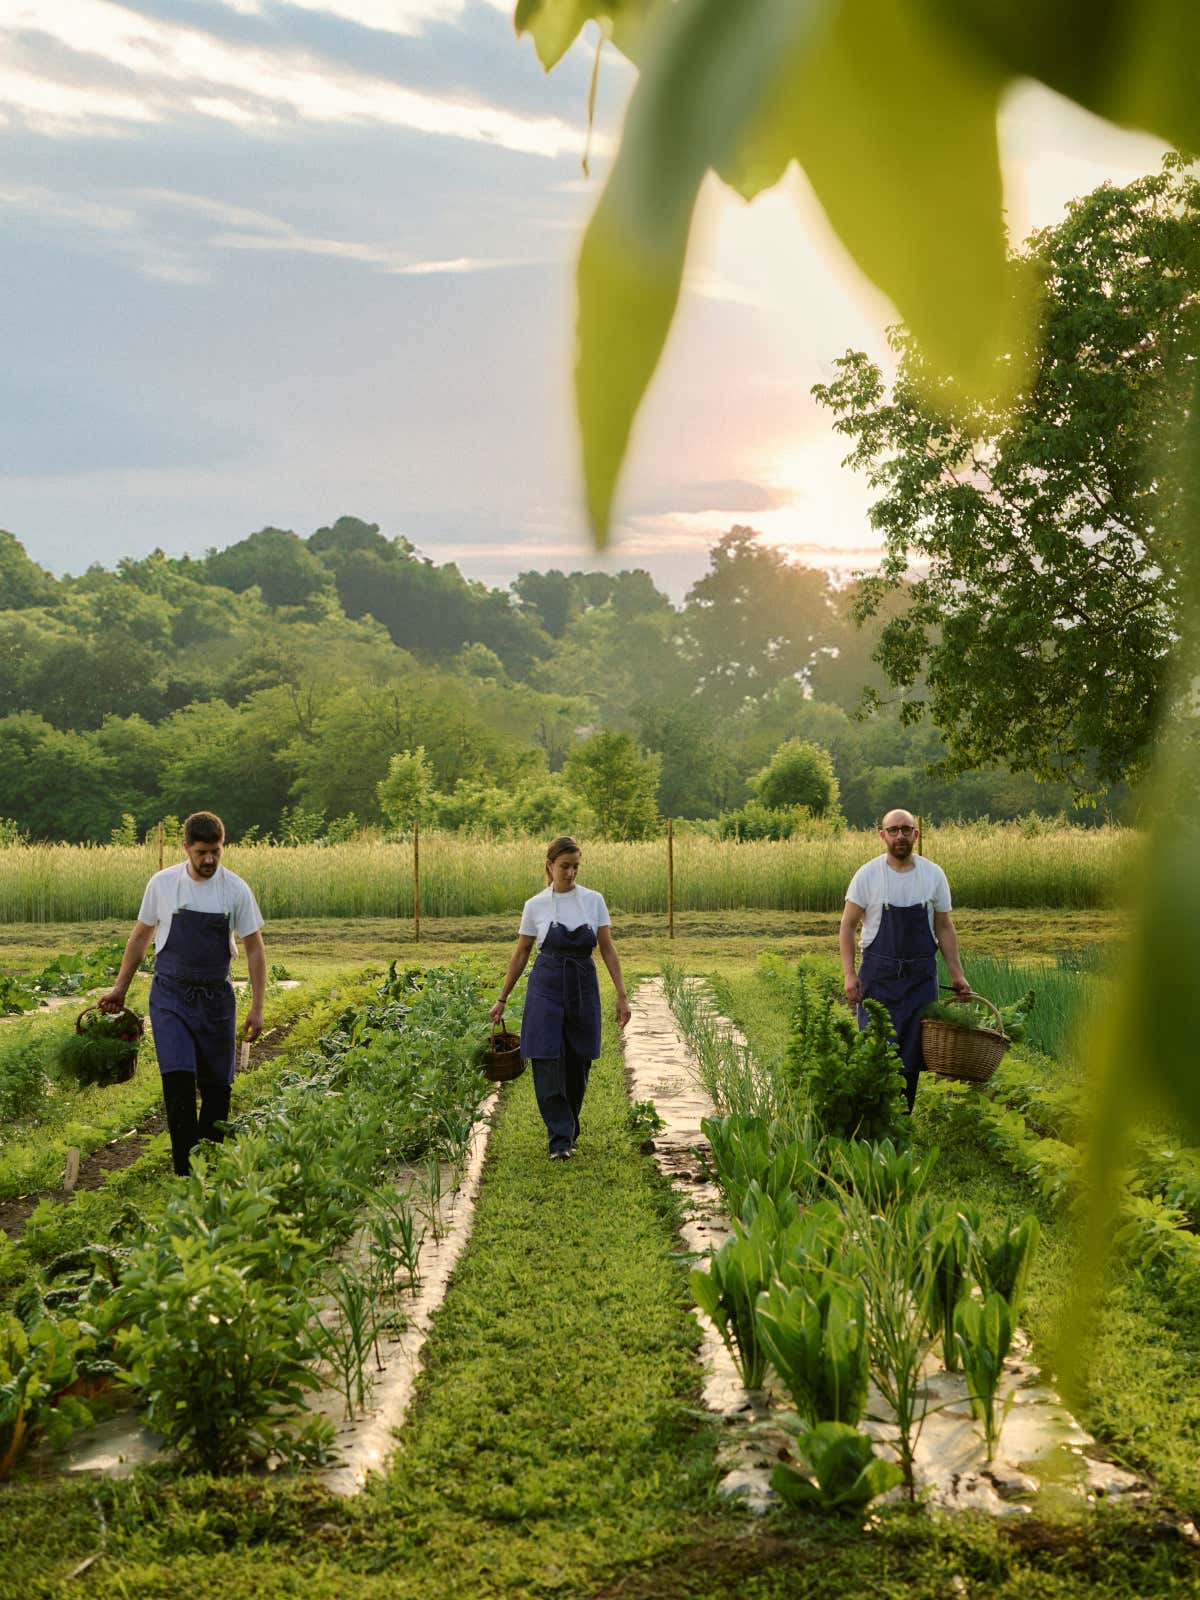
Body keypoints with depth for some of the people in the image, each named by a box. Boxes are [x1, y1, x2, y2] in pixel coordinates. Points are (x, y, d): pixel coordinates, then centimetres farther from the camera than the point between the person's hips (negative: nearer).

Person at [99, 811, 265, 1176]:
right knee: (178, 1079, -13)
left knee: (217, 1085, 5)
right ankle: (186, 1172, -9)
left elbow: (254, 948, 1)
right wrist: (119, 988, 13)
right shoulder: (162, 884, -2)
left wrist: (257, 1006, -3)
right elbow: (140, 936, 10)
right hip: (170, 995, -1)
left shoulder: (236, 890, -3)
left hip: (216, 997, 1)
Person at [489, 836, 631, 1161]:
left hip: (583, 987, 2)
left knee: (577, 1064, 8)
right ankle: (560, 1139, -3)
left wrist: (622, 995, -5)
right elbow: (520, 954, 6)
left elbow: (607, 948, 1)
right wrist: (502, 999, 8)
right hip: (546, 987, -1)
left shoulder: (594, 900, 1)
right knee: (547, 1063, -9)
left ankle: (569, 1129, 28)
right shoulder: (535, 906, -1)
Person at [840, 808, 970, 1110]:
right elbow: (848, 926, 1)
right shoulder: (867, 875, -4)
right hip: (878, 974, -2)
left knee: (913, 1051, 3)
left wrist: (957, 974, 6)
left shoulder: (934, 875, 3)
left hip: (921, 976, 2)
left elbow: (944, 928, 11)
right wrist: (849, 974, -7)